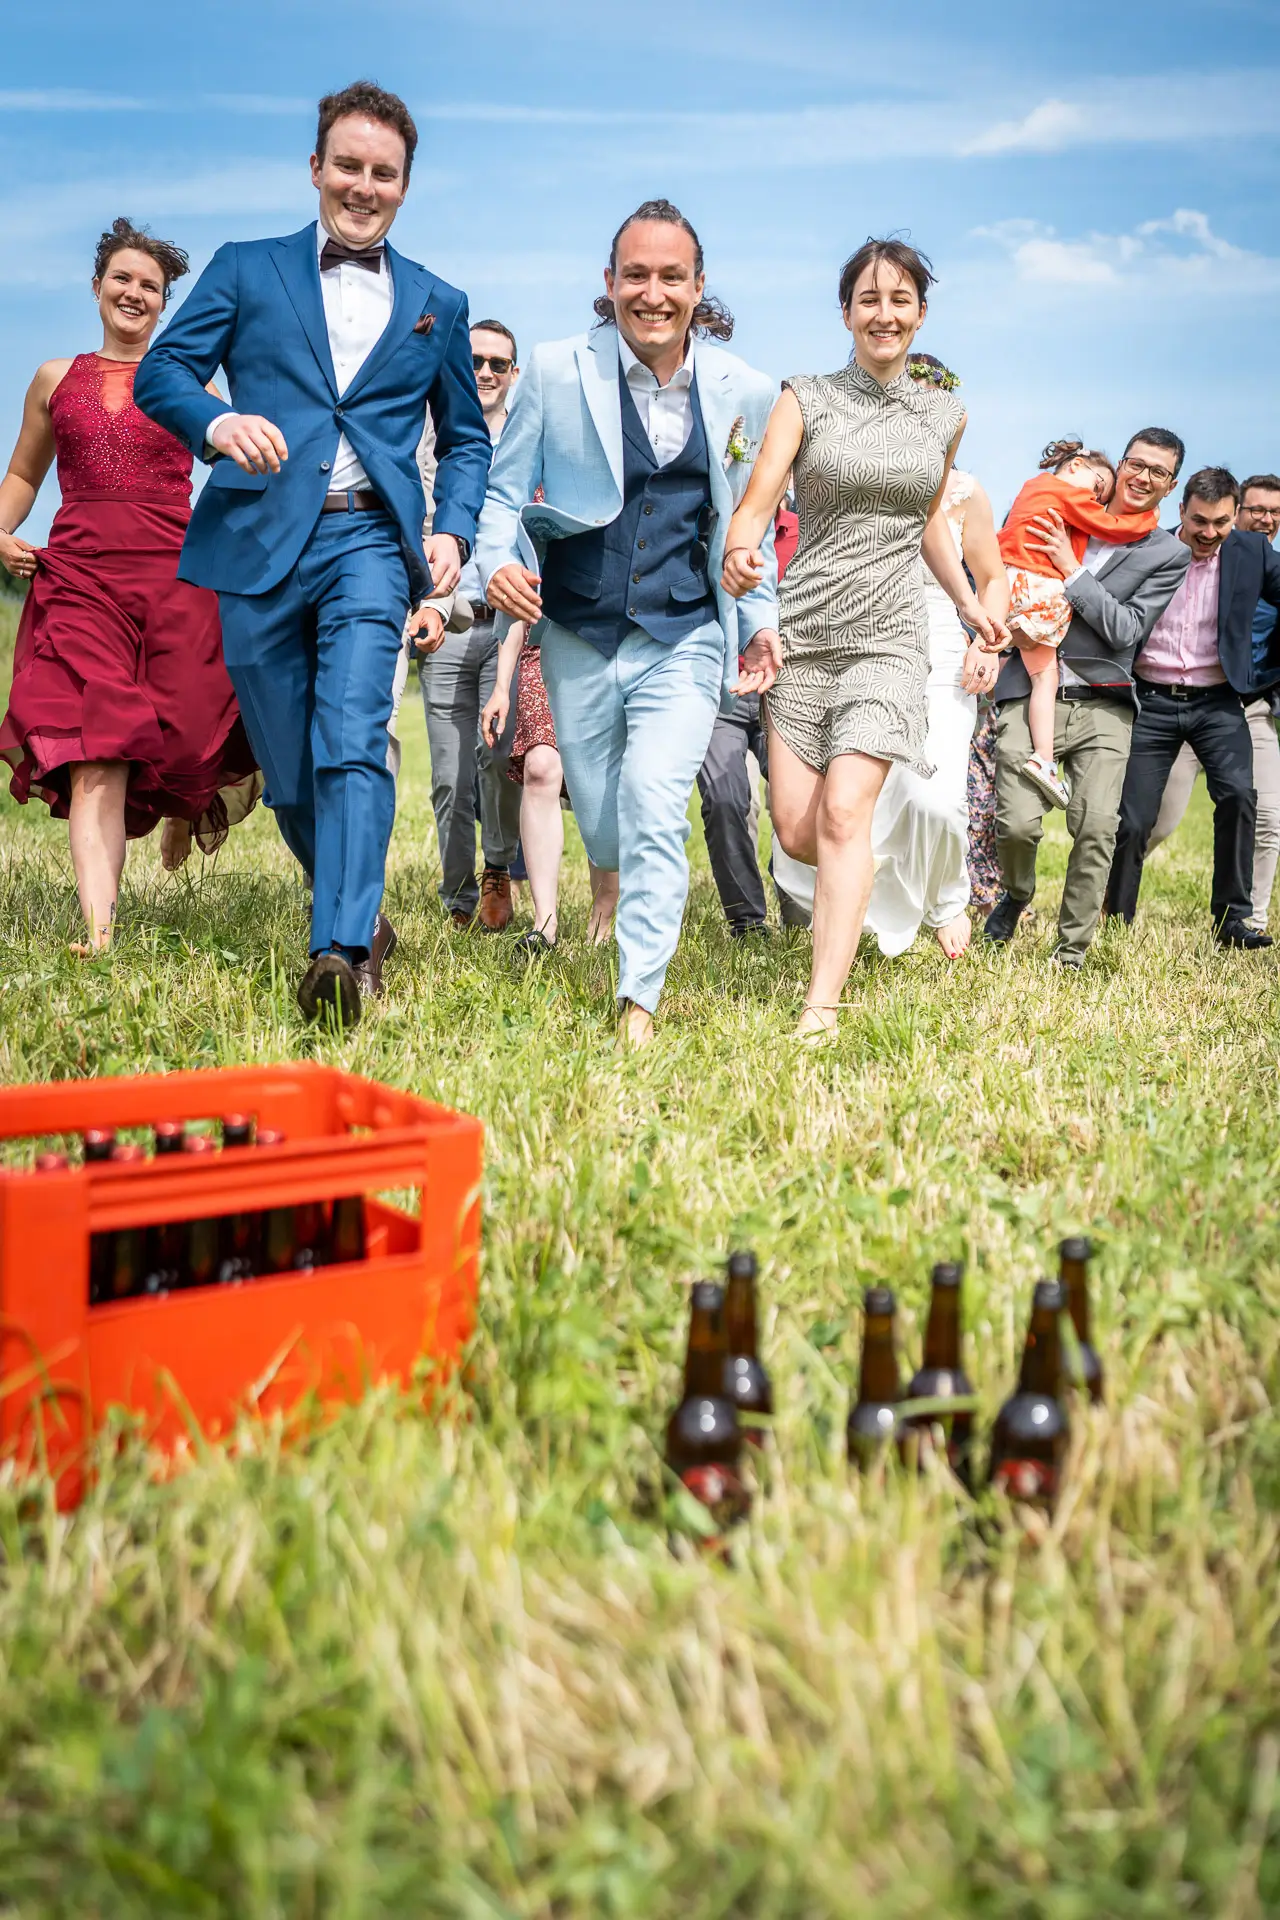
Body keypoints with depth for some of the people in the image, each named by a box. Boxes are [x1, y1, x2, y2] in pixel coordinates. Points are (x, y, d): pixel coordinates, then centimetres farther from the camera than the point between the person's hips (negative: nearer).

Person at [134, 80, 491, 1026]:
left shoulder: (438, 304, 18)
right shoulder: (245, 270, 13)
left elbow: (466, 436, 23)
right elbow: (160, 370, 4)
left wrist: (454, 531, 4)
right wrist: (217, 422, -19)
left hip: (370, 540, -1)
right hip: (259, 541, 1)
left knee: (353, 744, -21)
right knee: (289, 773, 5)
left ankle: (340, 954, -28)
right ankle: (364, 917, 26)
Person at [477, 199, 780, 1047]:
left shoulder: (745, 391, 2)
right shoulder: (557, 372, -3)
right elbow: (504, 490, 3)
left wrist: (763, 618, 7)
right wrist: (499, 559, -16)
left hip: (685, 636, -1)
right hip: (579, 635, 1)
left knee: (655, 808, -17)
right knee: (599, 818, 11)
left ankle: (640, 1001, -7)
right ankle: (618, 886, 49)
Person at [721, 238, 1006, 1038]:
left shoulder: (945, 415, 11)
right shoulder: (806, 401, 2)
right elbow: (757, 502, -10)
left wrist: (970, 603, 26)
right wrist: (740, 553, -31)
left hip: (890, 636, 0)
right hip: (804, 631, 0)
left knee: (844, 813, -16)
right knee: (795, 828, -3)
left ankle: (823, 1004, -16)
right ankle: (863, 885, 31)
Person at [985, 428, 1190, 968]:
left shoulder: (1169, 554, 6)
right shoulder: (1067, 515, 12)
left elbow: (1126, 630, -6)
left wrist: (1072, 569, -10)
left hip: (1103, 705, 0)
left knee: (1097, 827, -14)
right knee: (1017, 823, -12)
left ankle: (1070, 953, 2)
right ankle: (1016, 896, 23)